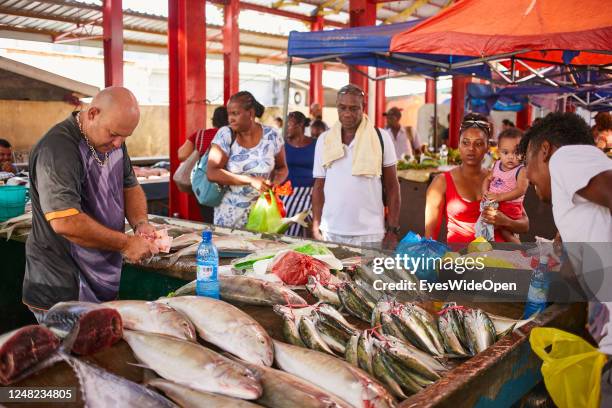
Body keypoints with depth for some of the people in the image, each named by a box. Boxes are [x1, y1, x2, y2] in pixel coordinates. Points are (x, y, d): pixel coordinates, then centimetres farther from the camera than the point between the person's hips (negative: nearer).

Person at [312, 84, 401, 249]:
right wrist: (316, 228, 1)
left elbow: (392, 187, 1)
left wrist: (393, 230, -3)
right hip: (331, 233, 2)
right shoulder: (324, 140, 4)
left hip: (369, 234, -2)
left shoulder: (381, 138, -2)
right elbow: (319, 187, 8)